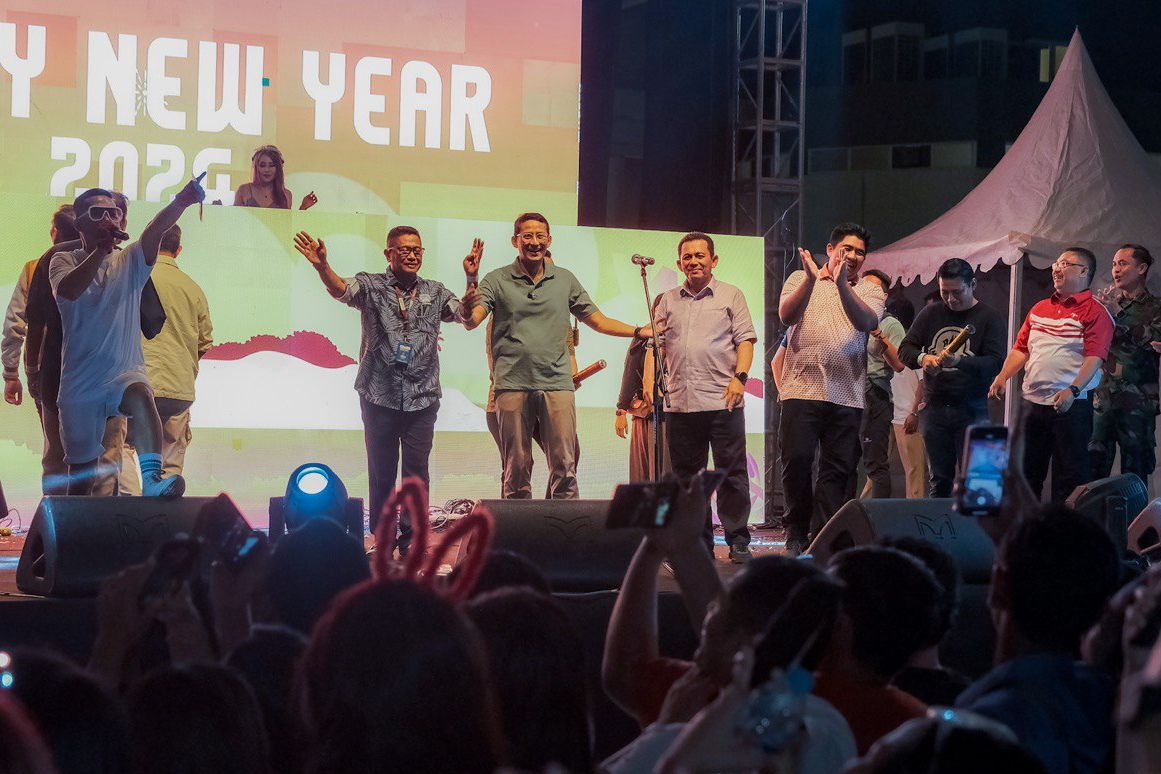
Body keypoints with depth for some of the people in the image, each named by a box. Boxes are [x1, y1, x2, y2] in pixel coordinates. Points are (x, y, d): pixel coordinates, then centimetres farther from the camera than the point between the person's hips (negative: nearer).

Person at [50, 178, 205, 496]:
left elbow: (156, 229, -15)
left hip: (126, 372, -1)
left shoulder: (129, 261, 6)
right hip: (79, 383, 1)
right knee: (81, 470, 8)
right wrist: (101, 249, -31)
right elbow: (68, 290, -20)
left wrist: (182, 200, -35)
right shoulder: (64, 261, 4)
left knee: (140, 396, -36)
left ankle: (151, 479, -49)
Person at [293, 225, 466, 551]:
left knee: (417, 472, 2)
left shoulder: (435, 292, 11)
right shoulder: (371, 286, 2)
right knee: (381, 472, 4)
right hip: (380, 397, -2)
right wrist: (322, 266, -38)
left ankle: (411, 540, 11)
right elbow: (340, 289, -16)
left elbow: (467, 316, 2)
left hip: (422, 399, 2)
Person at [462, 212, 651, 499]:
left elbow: (598, 321, 17)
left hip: (557, 385, 2)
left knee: (564, 467, -3)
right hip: (513, 386, -2)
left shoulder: (565, 280, 13)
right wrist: (471, 284, -22)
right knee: (516, 469, 3)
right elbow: (471, 322, -6)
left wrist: (640, 331, 5)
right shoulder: (497, 280, 5)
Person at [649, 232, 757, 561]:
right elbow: (655, 345, 15)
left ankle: (738, 542, 1)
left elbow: (745, 340, 3)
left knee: (732, 473, -4)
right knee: (687, 476, 5)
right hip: (679, 403, 4)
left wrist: (739, 376, -12)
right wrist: (649, 383, 1)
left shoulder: (730, 296, 9)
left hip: (723, 401, -3)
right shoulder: (668, 301, 18)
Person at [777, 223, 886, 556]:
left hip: (847, 394, 2)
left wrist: (842, 285, -24)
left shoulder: (870, 290, 13)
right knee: (796, 460, -7)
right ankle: (796, 534, 7)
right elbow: (787, 316, -7)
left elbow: (867, 321, -8)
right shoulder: (799, 280, 12)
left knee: (838, 468, 0)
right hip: (802, 388, -2)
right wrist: (811, 280, -20)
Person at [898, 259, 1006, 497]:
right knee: (939, 481, 7)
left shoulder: (991, 318, -1)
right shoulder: (931, 313, 12)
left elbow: (995, 363, -12)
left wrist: (960, 361, -29)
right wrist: (922, 358, -14)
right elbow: (905, 349, 9)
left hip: (971, 411, -4)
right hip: (934, 408, 4)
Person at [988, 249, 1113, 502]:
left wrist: (1073, 390, -28)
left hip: (1070, 405, -7)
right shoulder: (1040, 309, 17)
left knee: (1069, 474, -3)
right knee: (1028, 471, 12)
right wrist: (1002, 376, 2)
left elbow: (1094, 357, -16)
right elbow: (1021, 348, 18)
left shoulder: (1095, 312, -5)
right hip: (1033, 402, 7)